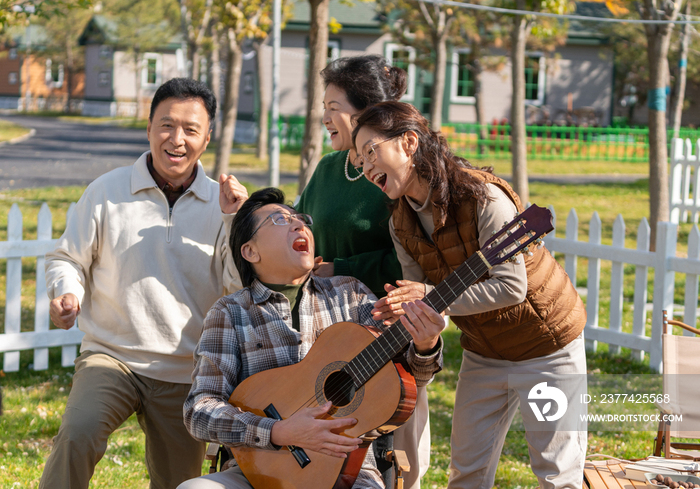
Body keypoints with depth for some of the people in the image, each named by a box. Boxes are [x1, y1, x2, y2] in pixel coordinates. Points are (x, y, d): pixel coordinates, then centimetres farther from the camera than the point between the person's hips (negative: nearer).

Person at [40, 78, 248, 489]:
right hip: (111, 357, -2)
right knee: (76, 435, -31)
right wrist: (66, 293, -12)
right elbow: (67, 258, 9)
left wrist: (236, 219, -13)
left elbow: (240, 286, -2)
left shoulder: (223, 203, 4)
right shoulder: (108, 191, 0)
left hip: (186, 374, 2)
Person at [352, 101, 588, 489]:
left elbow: (511, 287, -29)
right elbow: (420, 296, -1)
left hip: (548, 346, -6)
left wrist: (434, 297, -34)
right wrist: (398, 310, -24)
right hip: (483, 351, 6)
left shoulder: (481, 197, -26)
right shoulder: (401, 224, -3)